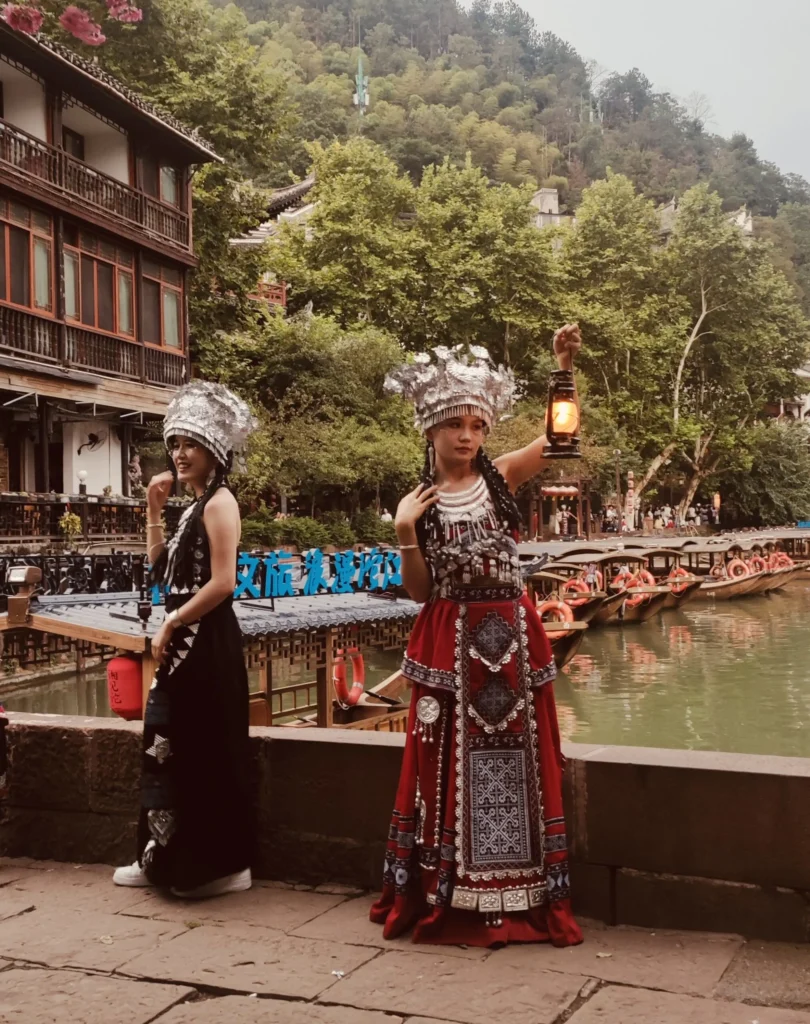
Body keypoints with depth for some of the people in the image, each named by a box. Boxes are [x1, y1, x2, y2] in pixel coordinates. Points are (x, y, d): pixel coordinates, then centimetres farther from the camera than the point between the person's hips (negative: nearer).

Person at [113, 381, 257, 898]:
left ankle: (224, 864, 8)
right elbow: (163, 570, 17)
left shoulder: (220, 502, -12)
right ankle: (168, 859, 22)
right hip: (186, 643, 10)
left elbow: (223, 584, -21)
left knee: (206, 750, -3)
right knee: (170, 746, 13)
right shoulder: (196, 505, 16)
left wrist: (170, 625, -12)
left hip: (206, 644, -10)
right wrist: (154, 511, 10)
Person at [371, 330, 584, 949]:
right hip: (450, 643, 0)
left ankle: (525, 900, 17)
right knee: (450, 765, 4)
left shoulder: (501, 478, 4)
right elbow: (420, 592, 2)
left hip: (511, 638, 0)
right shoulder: (419, 501, 4)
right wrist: (405, 532, -11)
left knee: (516, 760, 5)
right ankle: (446, 900, 17)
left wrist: (565, 366, -20)